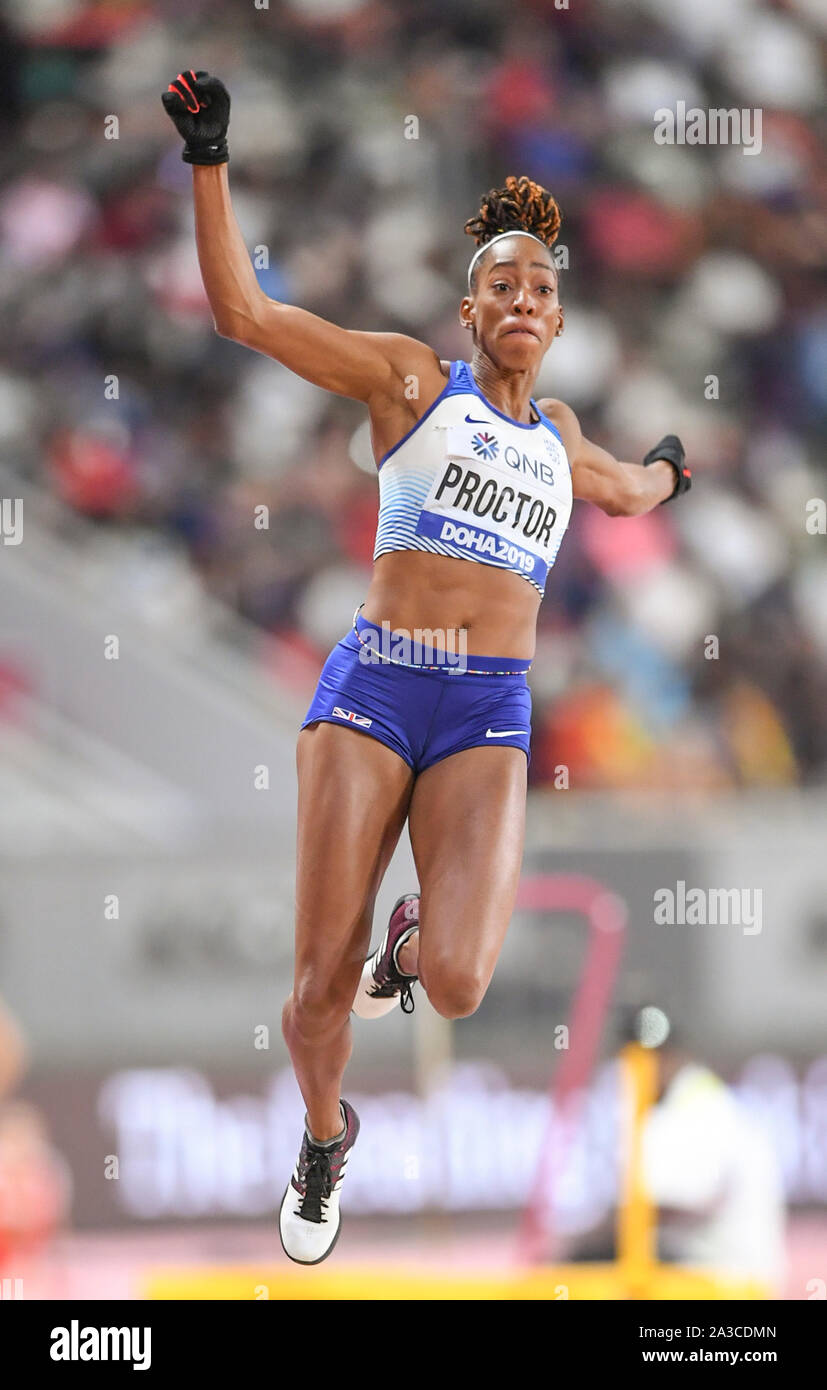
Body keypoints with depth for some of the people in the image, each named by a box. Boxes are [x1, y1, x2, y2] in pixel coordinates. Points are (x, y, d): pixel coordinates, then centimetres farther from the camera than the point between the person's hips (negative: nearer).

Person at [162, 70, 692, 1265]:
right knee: (323, 988, -8)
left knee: (457, 985, -21)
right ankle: (324, 1140, 25)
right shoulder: (411, 379, 7)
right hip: (374, 684, -2)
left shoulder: (558, 434, 20)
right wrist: (210, 162, -9)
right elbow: (245, 311, -2)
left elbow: (622, 491, 46)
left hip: (488, 716, 2)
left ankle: (414, 942, 18)